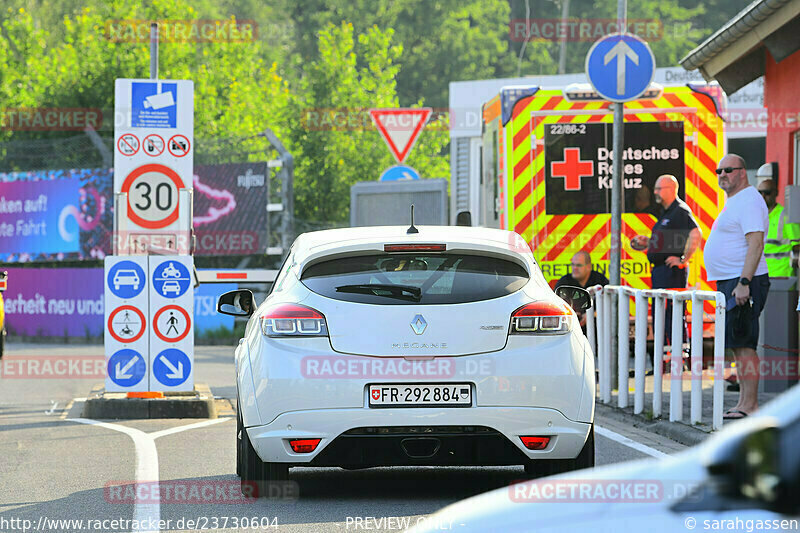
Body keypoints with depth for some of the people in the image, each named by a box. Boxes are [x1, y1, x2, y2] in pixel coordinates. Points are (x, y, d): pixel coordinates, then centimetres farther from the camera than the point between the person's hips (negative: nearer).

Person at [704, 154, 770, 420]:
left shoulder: (749, 201, -13)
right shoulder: (734, 202, 20)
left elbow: (755, 244, -21)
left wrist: (744, 283, -27)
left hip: (743, 282, -11)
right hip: (730, 283, 11)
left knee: (744, 345, -12)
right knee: (738, 346, 10)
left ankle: (750, 405, -13)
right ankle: (744, 403, 13)